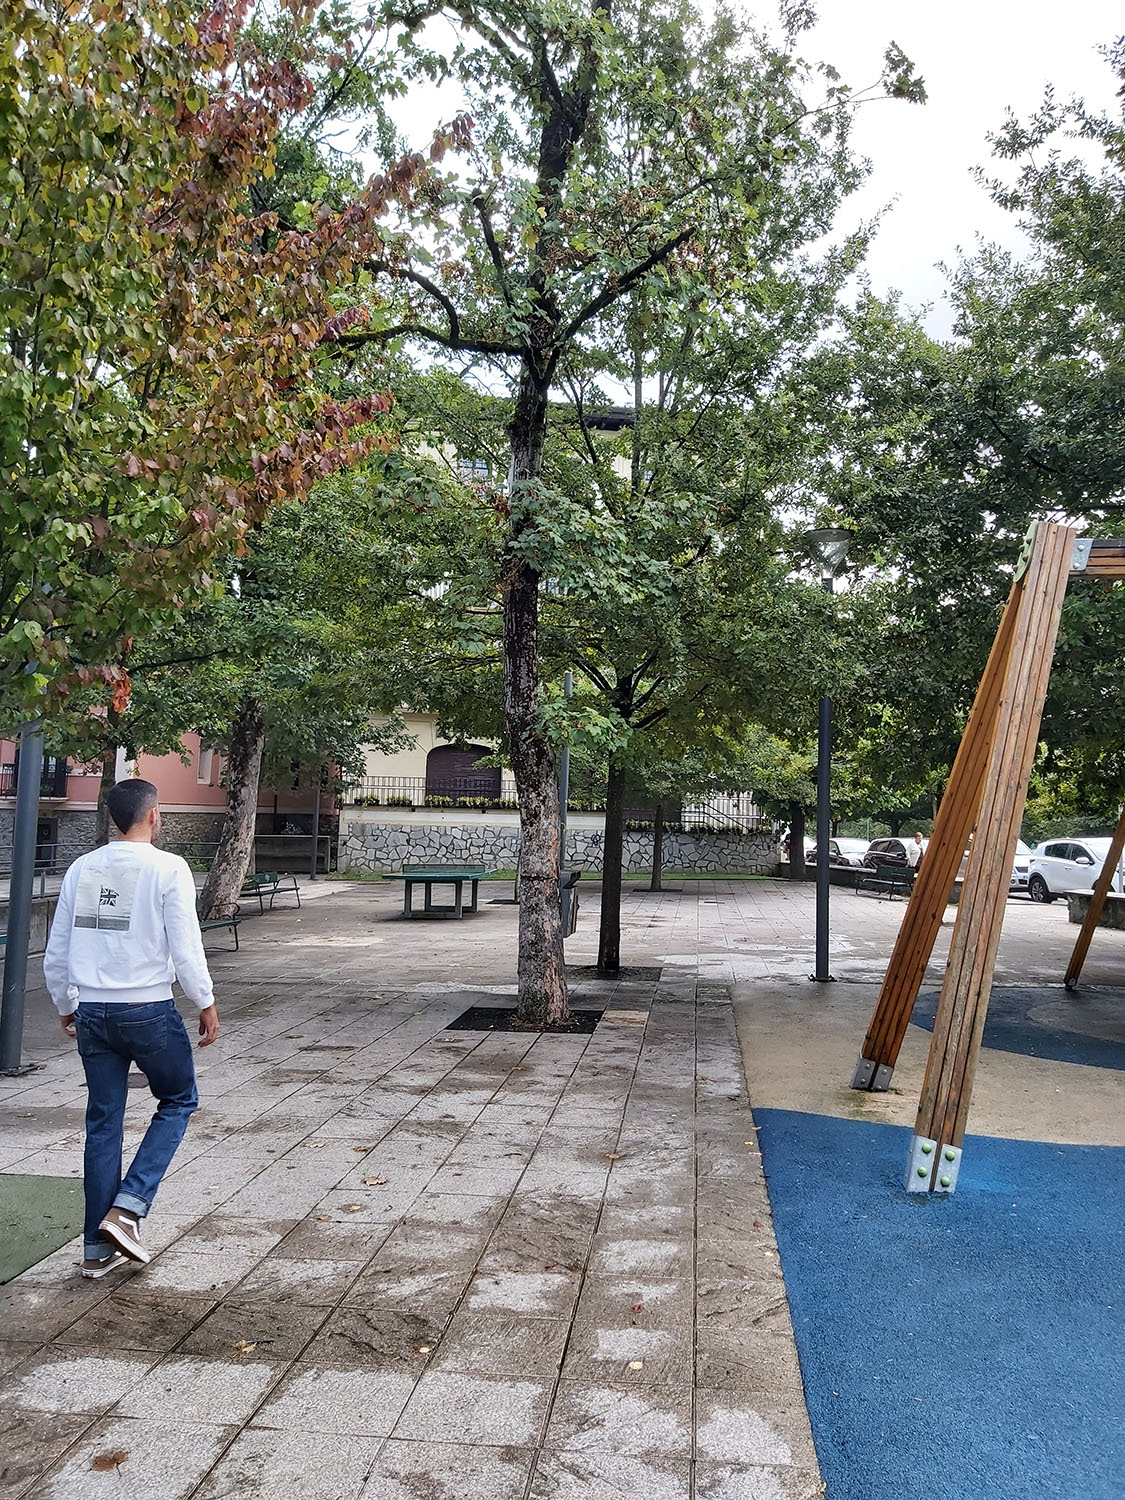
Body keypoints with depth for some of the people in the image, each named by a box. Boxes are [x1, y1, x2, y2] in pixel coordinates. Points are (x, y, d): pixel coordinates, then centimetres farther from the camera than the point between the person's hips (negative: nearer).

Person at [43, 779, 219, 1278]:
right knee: (178, 1102, 16)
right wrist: (206, 1004, 1)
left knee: (103, 1123, 14)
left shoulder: (81, 868, 5)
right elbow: (185, 950, -12)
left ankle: (98, 1247, 20)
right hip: (148, 1011, -5)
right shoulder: (168, 868, -11)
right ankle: (127, 1208, 3)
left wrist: (66, 1007, 24)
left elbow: (55, 953, 9)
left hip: (92, 1013, 5)